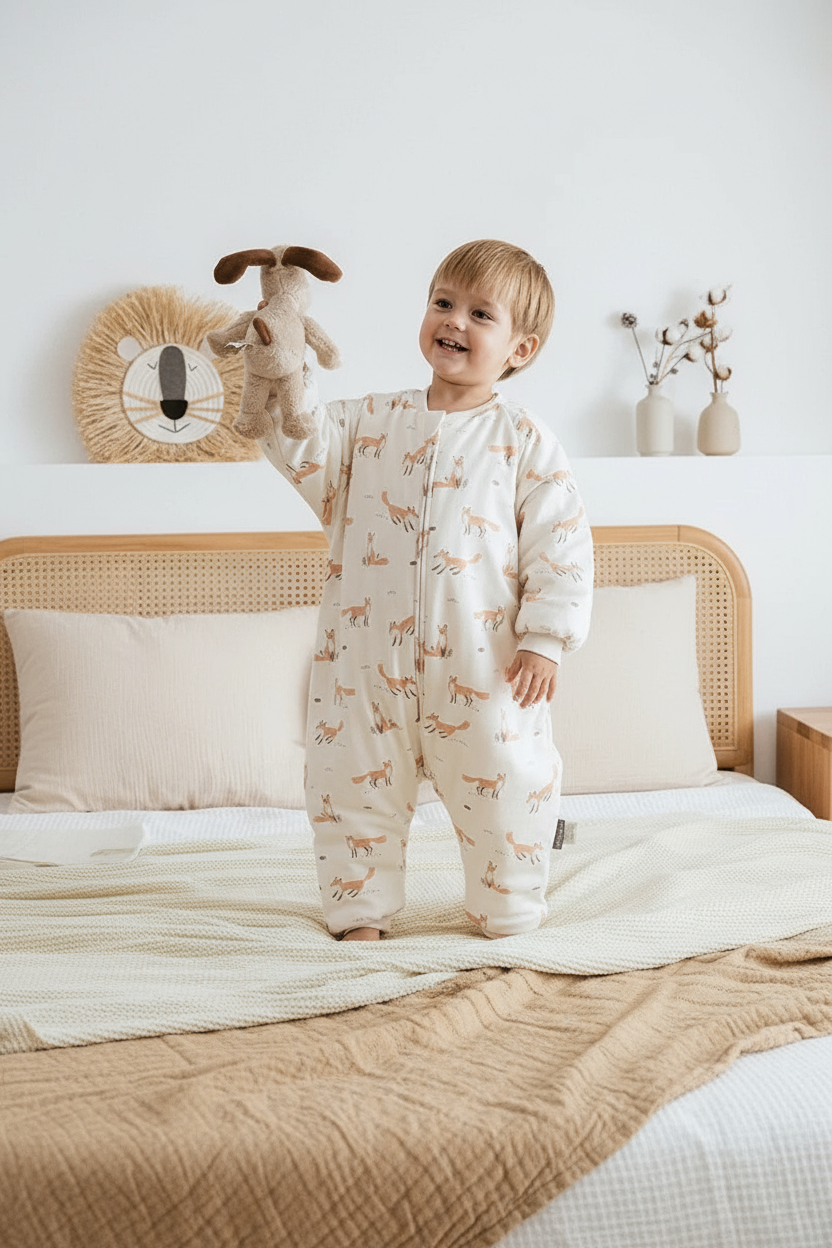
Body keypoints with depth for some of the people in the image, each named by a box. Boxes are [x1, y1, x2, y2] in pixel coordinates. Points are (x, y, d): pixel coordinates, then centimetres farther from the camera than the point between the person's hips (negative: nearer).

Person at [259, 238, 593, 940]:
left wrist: (544, 640, -9)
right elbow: (308, 452, -1)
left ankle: (508, 917, 29)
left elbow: (562, 543, -3)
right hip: (368, 660, 2)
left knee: (505, 796, 7)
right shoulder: (373, 420, 9)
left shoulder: (524, 441, -1)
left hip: (482, 667, -2)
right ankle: (363, 913, 30)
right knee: (356, 789, 11)